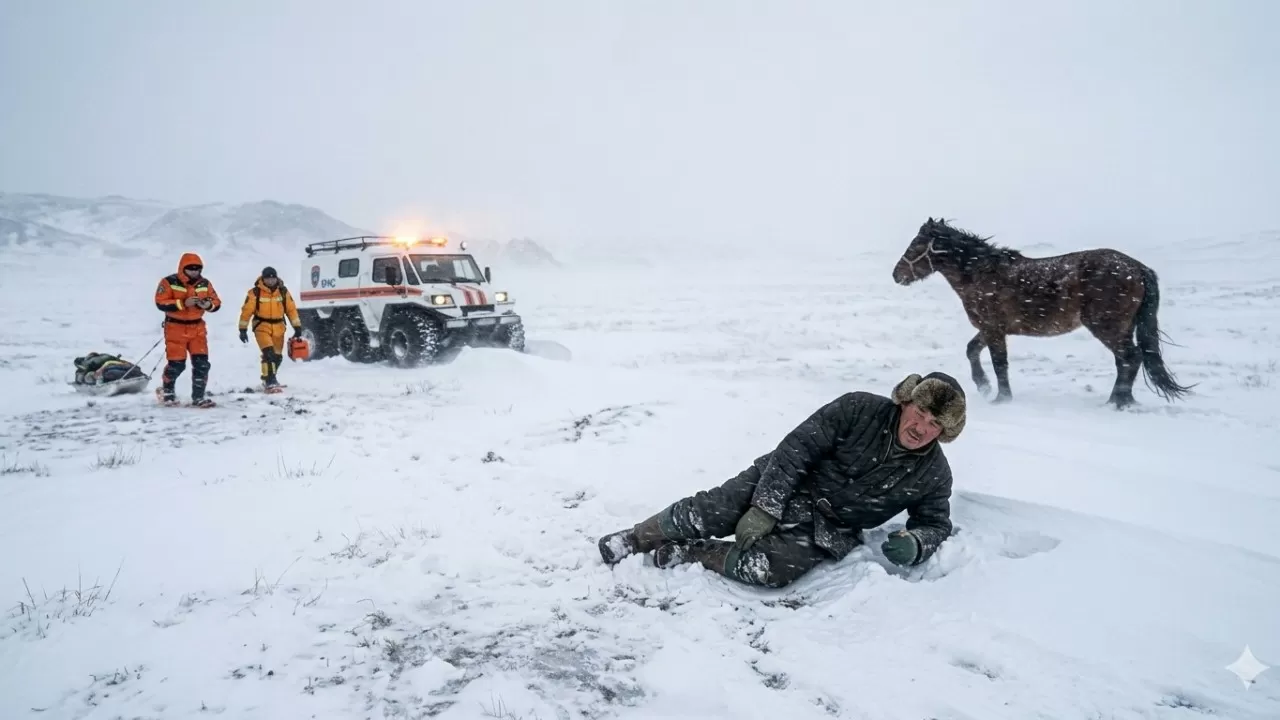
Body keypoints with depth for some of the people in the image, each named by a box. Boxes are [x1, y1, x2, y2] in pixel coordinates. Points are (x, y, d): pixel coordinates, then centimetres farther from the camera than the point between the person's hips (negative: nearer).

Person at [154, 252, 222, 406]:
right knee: (177, 363, -2)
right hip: (176, 327, -4)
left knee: (201, 363, -3)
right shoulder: (169, 282, -10)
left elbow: (217, 302, 6)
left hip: (197, 328, 4)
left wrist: (208, 304, -17)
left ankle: (198, 396, 5)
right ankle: (166, 389, 27)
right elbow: (161, 303, -16)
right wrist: (183, 303, -26)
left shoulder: (204, 283, 4)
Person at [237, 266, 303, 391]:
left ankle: (268, 378, 34)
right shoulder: (255, 292, -9)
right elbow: (246, 311, -6)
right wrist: (243, 329, -6)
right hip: (262, 327, -4)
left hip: (278, 328, 4)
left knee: (277, 356, 11)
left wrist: (297, 327, 2)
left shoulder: (283, 291, 1)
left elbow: (291, 309, 5)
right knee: (269, 353, -20)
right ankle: (270, 382, -16)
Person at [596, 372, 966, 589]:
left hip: (824, 530, 1)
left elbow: (936, 524, 10)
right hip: (780, 484, -1)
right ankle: (634, 540, 9)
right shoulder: (859, 409, -14)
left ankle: (687, 554, -7)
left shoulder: (934, 473, -5)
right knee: (707, 512, -16)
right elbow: (797, 448, -15)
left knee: (771, 570, -27)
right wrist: (764, 509, -21)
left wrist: (913, 545, -16)